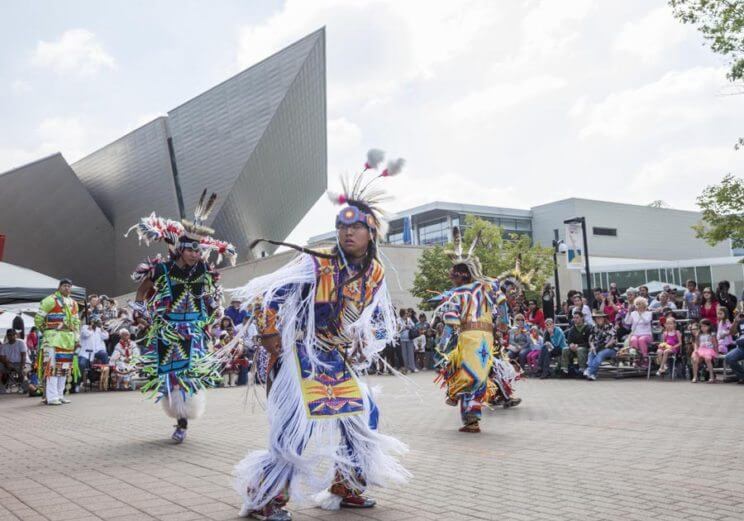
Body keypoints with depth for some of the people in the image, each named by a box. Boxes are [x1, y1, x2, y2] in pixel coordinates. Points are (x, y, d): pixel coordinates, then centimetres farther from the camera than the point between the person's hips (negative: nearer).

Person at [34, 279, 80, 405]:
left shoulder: (73, 303, 18)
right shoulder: (50, 300, -4)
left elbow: (76, 322, 24)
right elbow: (38, 319, -4)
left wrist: (76, 338, 17)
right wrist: (46, 332, 0)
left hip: (68, 340, 7)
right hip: (53, 338, -7)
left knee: (64, 367, 9)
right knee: (52, 367, -9)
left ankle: (59, 395, 17)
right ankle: (51, 397, -8)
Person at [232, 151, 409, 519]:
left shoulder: (376, 274, 1)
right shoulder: (315, 264, -19)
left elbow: (381, 321, 17)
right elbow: (265, 297, -18)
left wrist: (363, 348, 4)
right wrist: (272, 341, -14)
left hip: (339, 361, 7)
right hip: (300, 355, -7)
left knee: (363, 416, 9)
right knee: (299, 428, -15)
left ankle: (345, 488, 28)